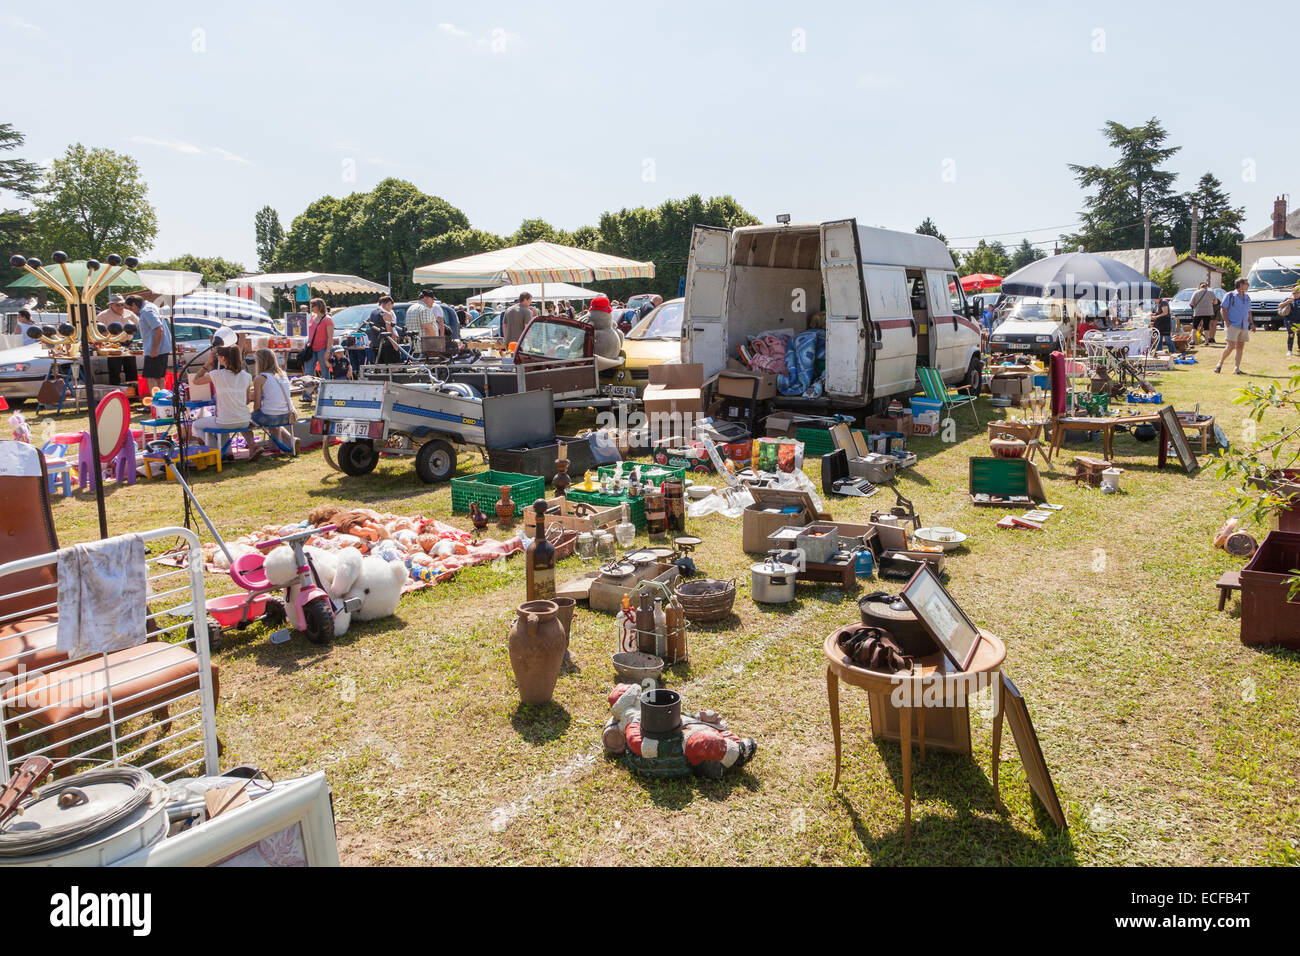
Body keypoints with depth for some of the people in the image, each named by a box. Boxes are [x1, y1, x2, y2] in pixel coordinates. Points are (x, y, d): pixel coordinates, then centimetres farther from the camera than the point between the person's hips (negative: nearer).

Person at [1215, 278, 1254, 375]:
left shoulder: (1247, 298, 19)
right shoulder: (1230, 295, -1)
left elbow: (1249, 312, 25)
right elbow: (1223, 310, -5)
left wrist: (1251, 324, 13)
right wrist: (1227, 322, -15)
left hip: (1244, 327, 6)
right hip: (1233, 325, -6)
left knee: (1240, 347, 2)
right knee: (1231, 346, -15)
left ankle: (1237, 369, 4)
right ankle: (1219, 364, 0)